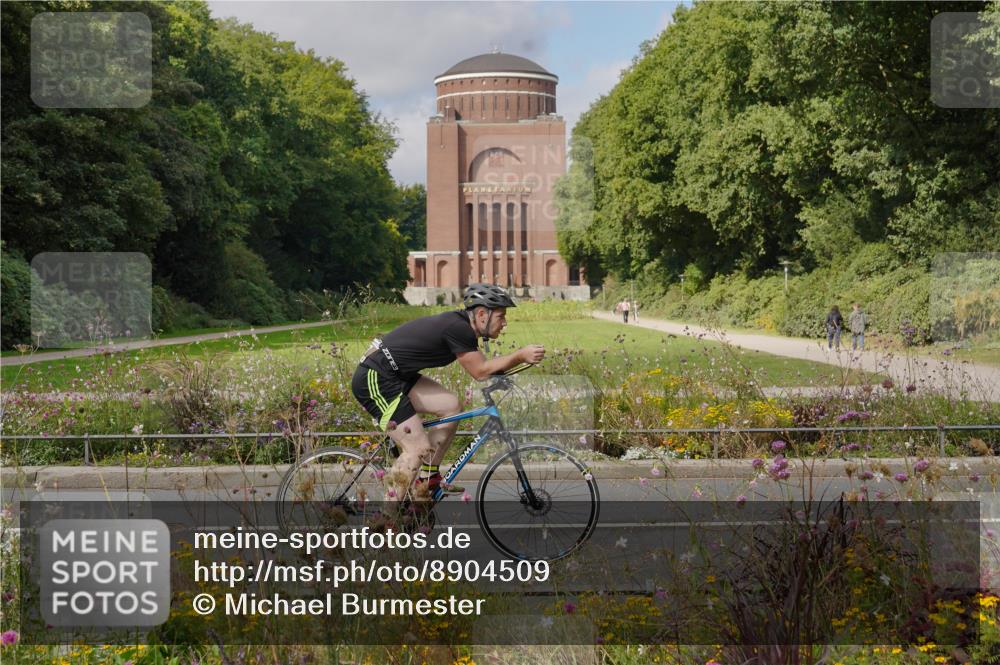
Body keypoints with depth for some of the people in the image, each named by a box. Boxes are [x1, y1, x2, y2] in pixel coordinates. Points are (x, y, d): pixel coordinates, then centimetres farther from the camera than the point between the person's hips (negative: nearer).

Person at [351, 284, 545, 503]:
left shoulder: (459, 323, 10)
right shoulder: (457, 328, -19)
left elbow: (482, 367, 12)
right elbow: (480, 371, -15)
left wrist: (520, 357, 1)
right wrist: (521, 355, -14)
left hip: (393, 375, 10)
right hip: (374, 380, -10)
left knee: (450, 405, 6)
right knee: (419, 448, -11)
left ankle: (429, 478, 14)